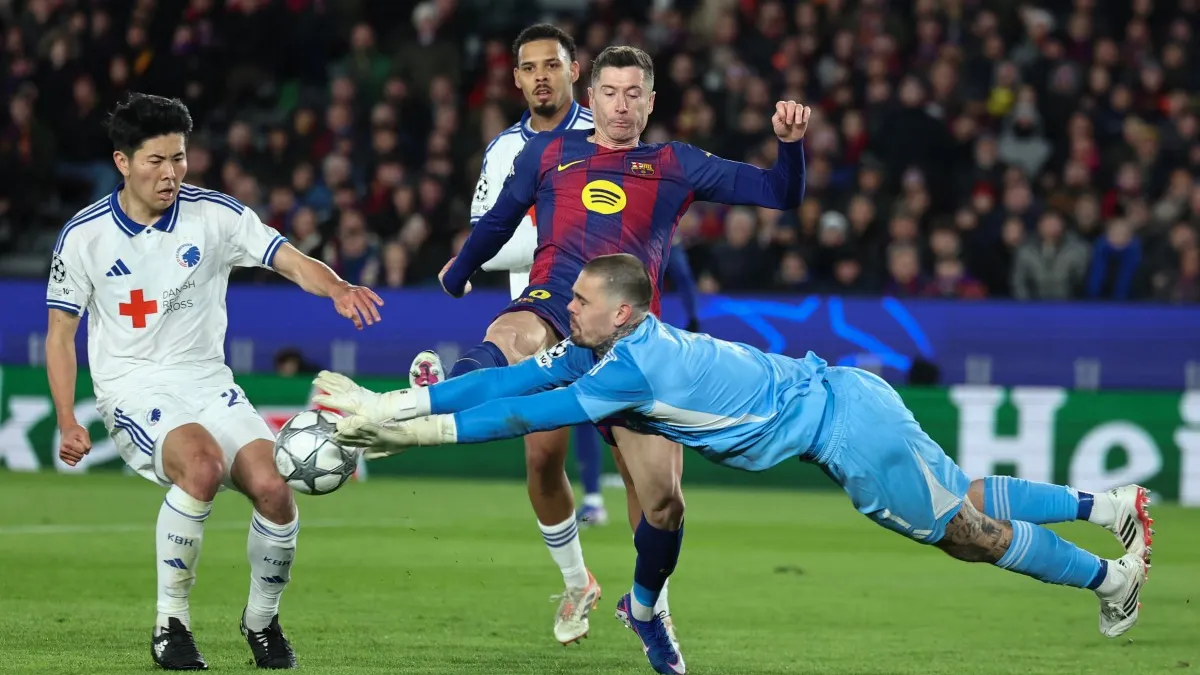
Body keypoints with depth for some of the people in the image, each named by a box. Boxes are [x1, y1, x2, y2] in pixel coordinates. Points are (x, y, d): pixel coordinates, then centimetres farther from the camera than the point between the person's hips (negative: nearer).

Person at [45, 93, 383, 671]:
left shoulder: (213, 214, -2)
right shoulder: (84, 236, -3)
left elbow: (292, 262, -8)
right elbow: (60, 334, 3)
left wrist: (336, 288, -31)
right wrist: (68, 422, -8)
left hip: (208, 384, 3)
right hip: (134, 389, -3)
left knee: (273, 487, -20)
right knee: (202, 466, -34)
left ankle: (262, 620, 8)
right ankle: (170, 623, -18)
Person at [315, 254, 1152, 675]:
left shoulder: (637, 364, -28)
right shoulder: (598, 349, -3)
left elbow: (531, 414, -29)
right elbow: (517, 377, -4)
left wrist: (427, 429, -26)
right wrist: (398, 402, -11)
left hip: (847, 422, -8)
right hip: (834, 401, 8)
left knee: (966, 531, 6)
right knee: (965, 500, 21)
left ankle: (1110, 576, 22)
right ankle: (1114, 505, 32)